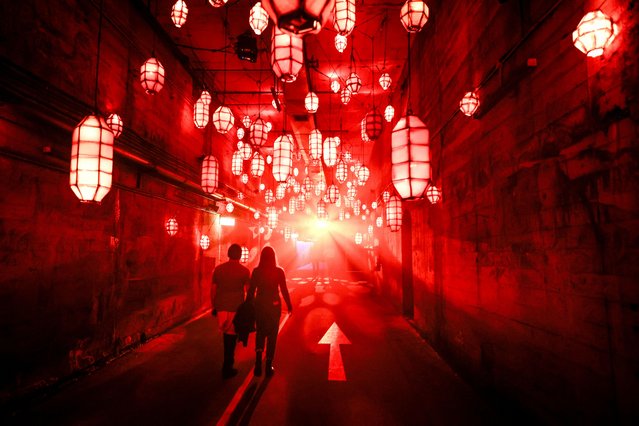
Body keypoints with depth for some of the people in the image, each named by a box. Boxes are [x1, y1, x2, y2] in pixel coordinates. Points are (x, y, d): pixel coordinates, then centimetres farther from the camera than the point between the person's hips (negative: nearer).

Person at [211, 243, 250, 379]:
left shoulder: (218, 269, 1)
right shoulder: (244, 271, -8)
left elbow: (213, 289, 4)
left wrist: (214, 307, 14)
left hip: (221, 307, 4)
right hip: (236, 308, -3)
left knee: (226, 334, 22)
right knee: (231, 336, 7)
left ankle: (228, 361, 36)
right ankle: (227, 368, 12)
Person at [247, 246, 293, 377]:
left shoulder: (256, 271, -5)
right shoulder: (279, 271, -7)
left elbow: (251, 290, -3)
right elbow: (284, 290, -5)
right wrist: (289, 305, 5)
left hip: (260, 305, 1)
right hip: (274, 306, -1)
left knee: (260, 332, 18)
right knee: (272, 334, 11)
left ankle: (258, 358, -3)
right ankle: (268, 365, 15)